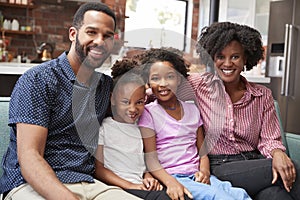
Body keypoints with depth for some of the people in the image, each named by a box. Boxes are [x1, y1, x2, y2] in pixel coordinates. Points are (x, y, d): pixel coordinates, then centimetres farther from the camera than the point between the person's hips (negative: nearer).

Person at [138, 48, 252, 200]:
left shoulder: (192, 109, 15)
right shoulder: (148, 113, 0)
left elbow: (202, 150, 16)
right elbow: (150, 158, -7)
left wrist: (204, 171, -5)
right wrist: (170, 182, -23)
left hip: (196, 176, 5)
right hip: (170, 177, -5)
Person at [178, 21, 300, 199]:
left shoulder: (263, 95, 9)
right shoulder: (199, 85, 1)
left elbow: (268, 139, 6)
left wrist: (278, 153, -16)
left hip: (253, 163, 4)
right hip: (219, 166, -3)